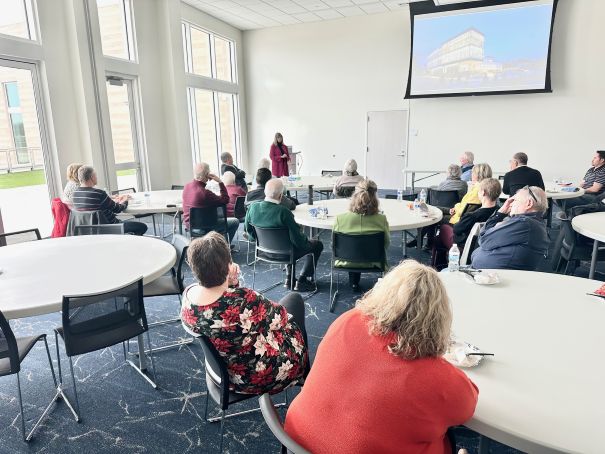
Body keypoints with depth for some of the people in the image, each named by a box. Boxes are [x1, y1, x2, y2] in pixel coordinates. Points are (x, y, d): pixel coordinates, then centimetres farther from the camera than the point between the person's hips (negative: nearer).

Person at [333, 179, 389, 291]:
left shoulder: (340, 219, -24)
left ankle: (354, 283, 42)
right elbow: (386, 244, -6)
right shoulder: (381, 220, -24)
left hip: (347, 263, 1)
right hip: (373, 264, 0)